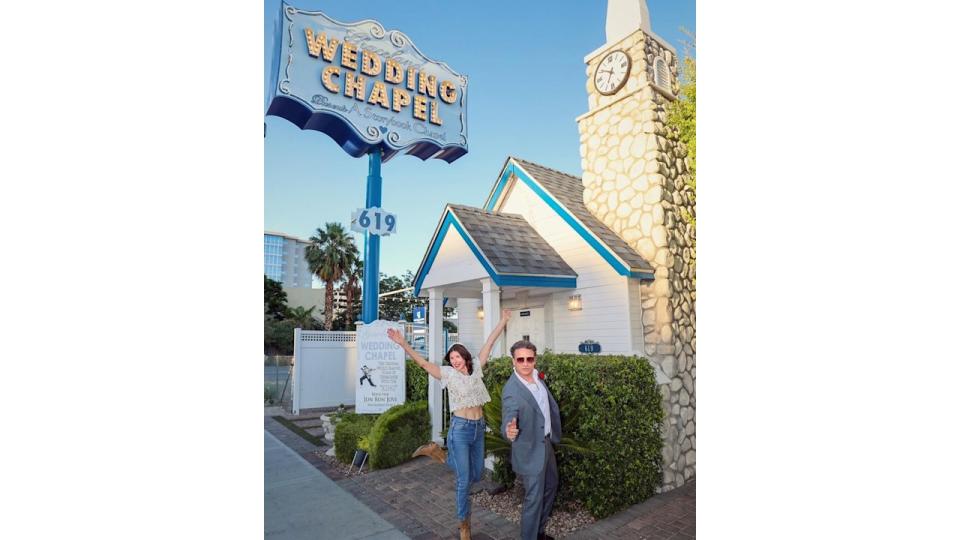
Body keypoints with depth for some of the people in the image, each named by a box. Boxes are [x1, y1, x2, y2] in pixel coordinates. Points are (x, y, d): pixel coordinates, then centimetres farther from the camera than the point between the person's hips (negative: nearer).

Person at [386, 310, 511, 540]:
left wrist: (502, 322, 8)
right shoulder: (448, 374, -7)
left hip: (479, 428, 5)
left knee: (476, 474, 15)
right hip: (460, 428, -5)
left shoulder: (475, 369, 3)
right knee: (464, 480, 1)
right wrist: (403, 344, -30)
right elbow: (422, 362, -18)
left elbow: (489, 343, 5)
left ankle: (439, 453, 29)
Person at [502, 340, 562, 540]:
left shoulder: (536, 375, -5)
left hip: (546, 443, 9)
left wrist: (554, 433, 17)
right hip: (529, 450, -9)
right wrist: (509, 431, -56)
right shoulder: (511, 390, -27)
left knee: (551, 486, 24)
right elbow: (508, 421, -34)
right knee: (534, 499, 1)